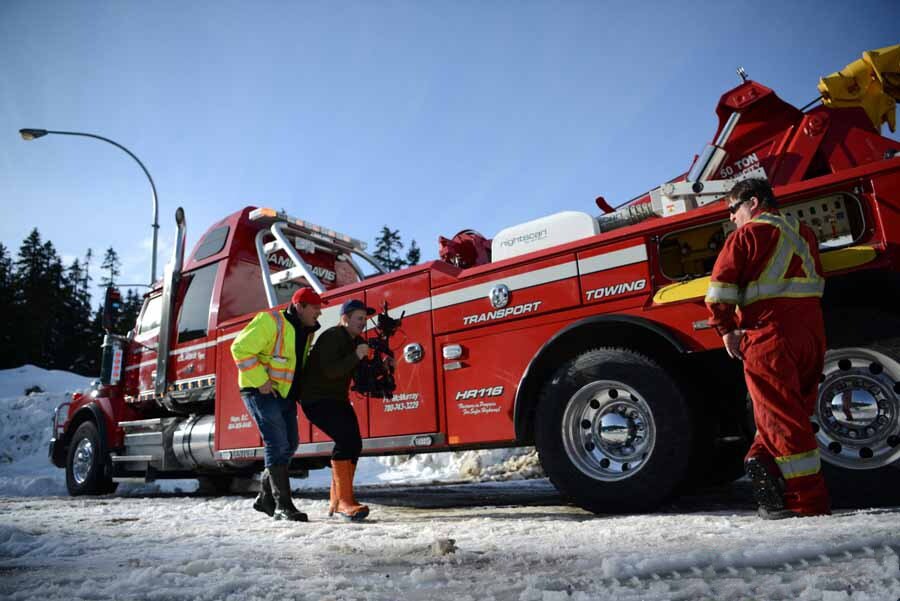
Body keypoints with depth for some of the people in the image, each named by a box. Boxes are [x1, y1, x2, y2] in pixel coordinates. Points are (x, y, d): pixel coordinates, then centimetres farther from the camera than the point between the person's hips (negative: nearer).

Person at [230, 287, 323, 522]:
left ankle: (265, 498, 25)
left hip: (286, 395, 9)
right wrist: (260, 381, -21)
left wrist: (299, 389, 12)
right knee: (277, 444, -12)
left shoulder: (306, 331, 11)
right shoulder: (270, 321, -15)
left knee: (289, 445, 10)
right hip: (262, 392, -9)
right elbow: (241, 348, -20)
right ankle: (283, 506, -6)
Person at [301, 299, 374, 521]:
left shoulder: (357, 341, 10)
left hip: (338, 399, 9)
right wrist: (356, 356, -32)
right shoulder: (331, 337, -16)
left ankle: (336, 502, 12)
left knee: (354, 444, 1)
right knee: (346, 439, -24)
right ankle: (344, 501, -20)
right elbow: (330, 371, -27)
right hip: (317, 399, -9)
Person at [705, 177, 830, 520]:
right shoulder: (803, 233, 19)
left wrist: (726, 329, -4)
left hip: (769, 334, -7)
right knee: (795, 412, 16)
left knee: (779, 415, -2)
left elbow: (721, 285, -13)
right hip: (812, 333, 7)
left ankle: (807, 500, 1)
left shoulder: (750, 233, -4)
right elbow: (816, 283, 25)